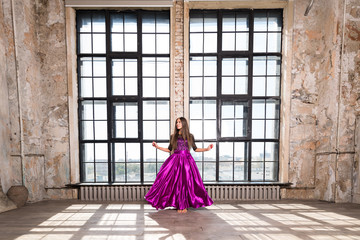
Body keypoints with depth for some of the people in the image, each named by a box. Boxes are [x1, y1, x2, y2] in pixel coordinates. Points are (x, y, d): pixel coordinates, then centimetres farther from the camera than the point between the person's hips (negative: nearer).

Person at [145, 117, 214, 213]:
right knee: (176, 182, -3)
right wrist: (158, 147, 8)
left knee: (186, 182, -2)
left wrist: (207, 149, 0)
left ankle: (184, 206, 11)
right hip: (175, 160, 1)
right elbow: (169, 149, 13)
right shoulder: (173, 136, 8)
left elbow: (195, 149, 10)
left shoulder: (190, 136, 6)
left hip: (187, 160, -1)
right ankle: (179, 205, 11)